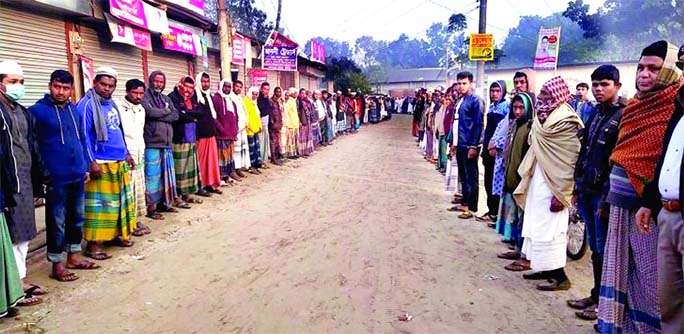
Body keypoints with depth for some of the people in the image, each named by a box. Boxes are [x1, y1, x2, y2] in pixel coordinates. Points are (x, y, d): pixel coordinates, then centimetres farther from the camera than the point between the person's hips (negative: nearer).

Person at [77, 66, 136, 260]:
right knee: (99, 204, -4)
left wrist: (126, 153, 22)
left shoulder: (111, 104, 14)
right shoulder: (87, 104, -10)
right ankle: (92, 244, 4)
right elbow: (84, 135, -15)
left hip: (119, 162, 8)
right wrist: (91, 162, -19)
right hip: (100, 163, -8)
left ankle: (116, 234, 28)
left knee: (120, 201, 15)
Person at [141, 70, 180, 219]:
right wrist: (166, 111, -2)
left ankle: (164, 202, 21)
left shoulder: (166, 99, 17)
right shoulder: (145, 97, -3)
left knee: (166, 174, 11)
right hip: (152, 143, -7)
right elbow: (150, 112, -19)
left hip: (166, 142, 7)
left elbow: (175, 115, 6)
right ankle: (151, 206, 3)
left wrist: (160, 116, -9)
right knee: (152, 175, -4)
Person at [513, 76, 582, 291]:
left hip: (552, 183, -9)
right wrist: (527, 178, 16)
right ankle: (545, 268, 27)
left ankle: (559, 275, 8)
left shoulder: (566, 121, -16)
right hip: (538, 179, 9)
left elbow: (569, 160, -19)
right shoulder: (544, 115, 10)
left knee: (549, 227, -3)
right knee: (538, 224, 15)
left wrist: (560, 193, -20)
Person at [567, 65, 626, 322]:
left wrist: (607, 198, -18)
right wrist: (577, 188, 15)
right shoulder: (595, 116, 16)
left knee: (605, 250, 2)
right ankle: (596, 295, 26)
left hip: (603, 194, -7)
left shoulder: (624, 116, -9)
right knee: (595, 249, 15)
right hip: (587, 192, 7)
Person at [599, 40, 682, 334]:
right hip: (622, 203, 8)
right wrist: (609, 195, 17)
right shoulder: (637, 105, 16)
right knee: (621, 272, 14)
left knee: (648, 277, 1)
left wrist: (650, 203, -25)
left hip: (647, 206, -8)